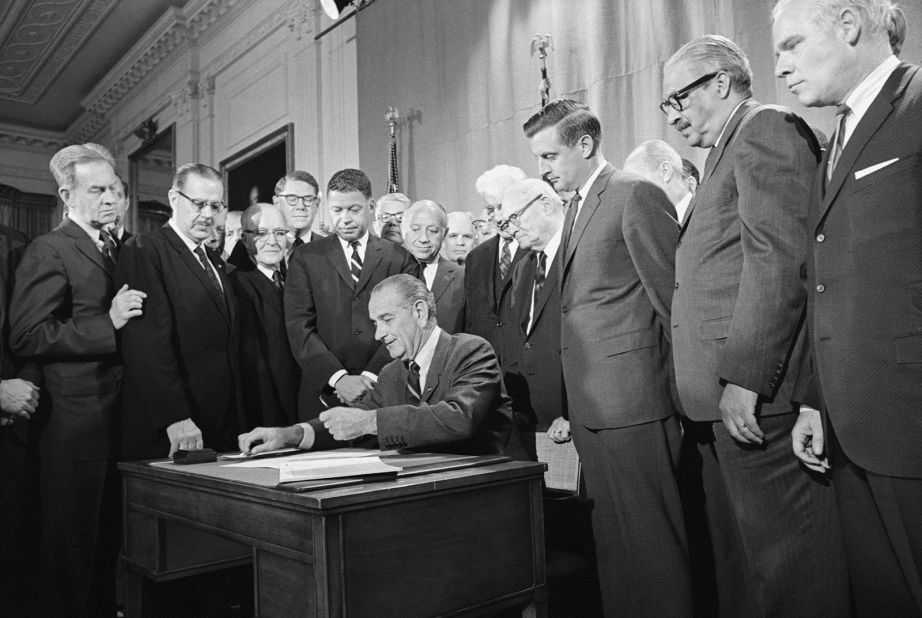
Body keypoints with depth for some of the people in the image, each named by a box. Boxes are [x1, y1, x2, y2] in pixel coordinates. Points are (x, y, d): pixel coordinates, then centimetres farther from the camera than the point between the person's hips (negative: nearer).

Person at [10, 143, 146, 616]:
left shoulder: (114, 251, 16)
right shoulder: (49, 251, -10)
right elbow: (26, 337, -19)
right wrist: (108, 323, -22)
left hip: (115, 417, 8)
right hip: (75, 422, -8)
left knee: (108, 542, 19)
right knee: (71, 546, 6)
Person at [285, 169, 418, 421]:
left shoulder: (401, 258, 6)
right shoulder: (306, 258, 6)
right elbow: (299, 328, -2)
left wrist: (371, 376, -12)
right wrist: (338, 377, -14)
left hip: (384, 390, 0)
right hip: (324, 394, 0)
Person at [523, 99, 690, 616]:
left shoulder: (637, 195, -8)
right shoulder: (577, 207, 19)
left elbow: (671, 298, -10)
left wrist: (685, 389, -7)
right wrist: (572, 410, 14)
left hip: (632, 402, -9)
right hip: (592, 407, 9)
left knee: (648, 535, 1)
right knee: (612, 537, 16)